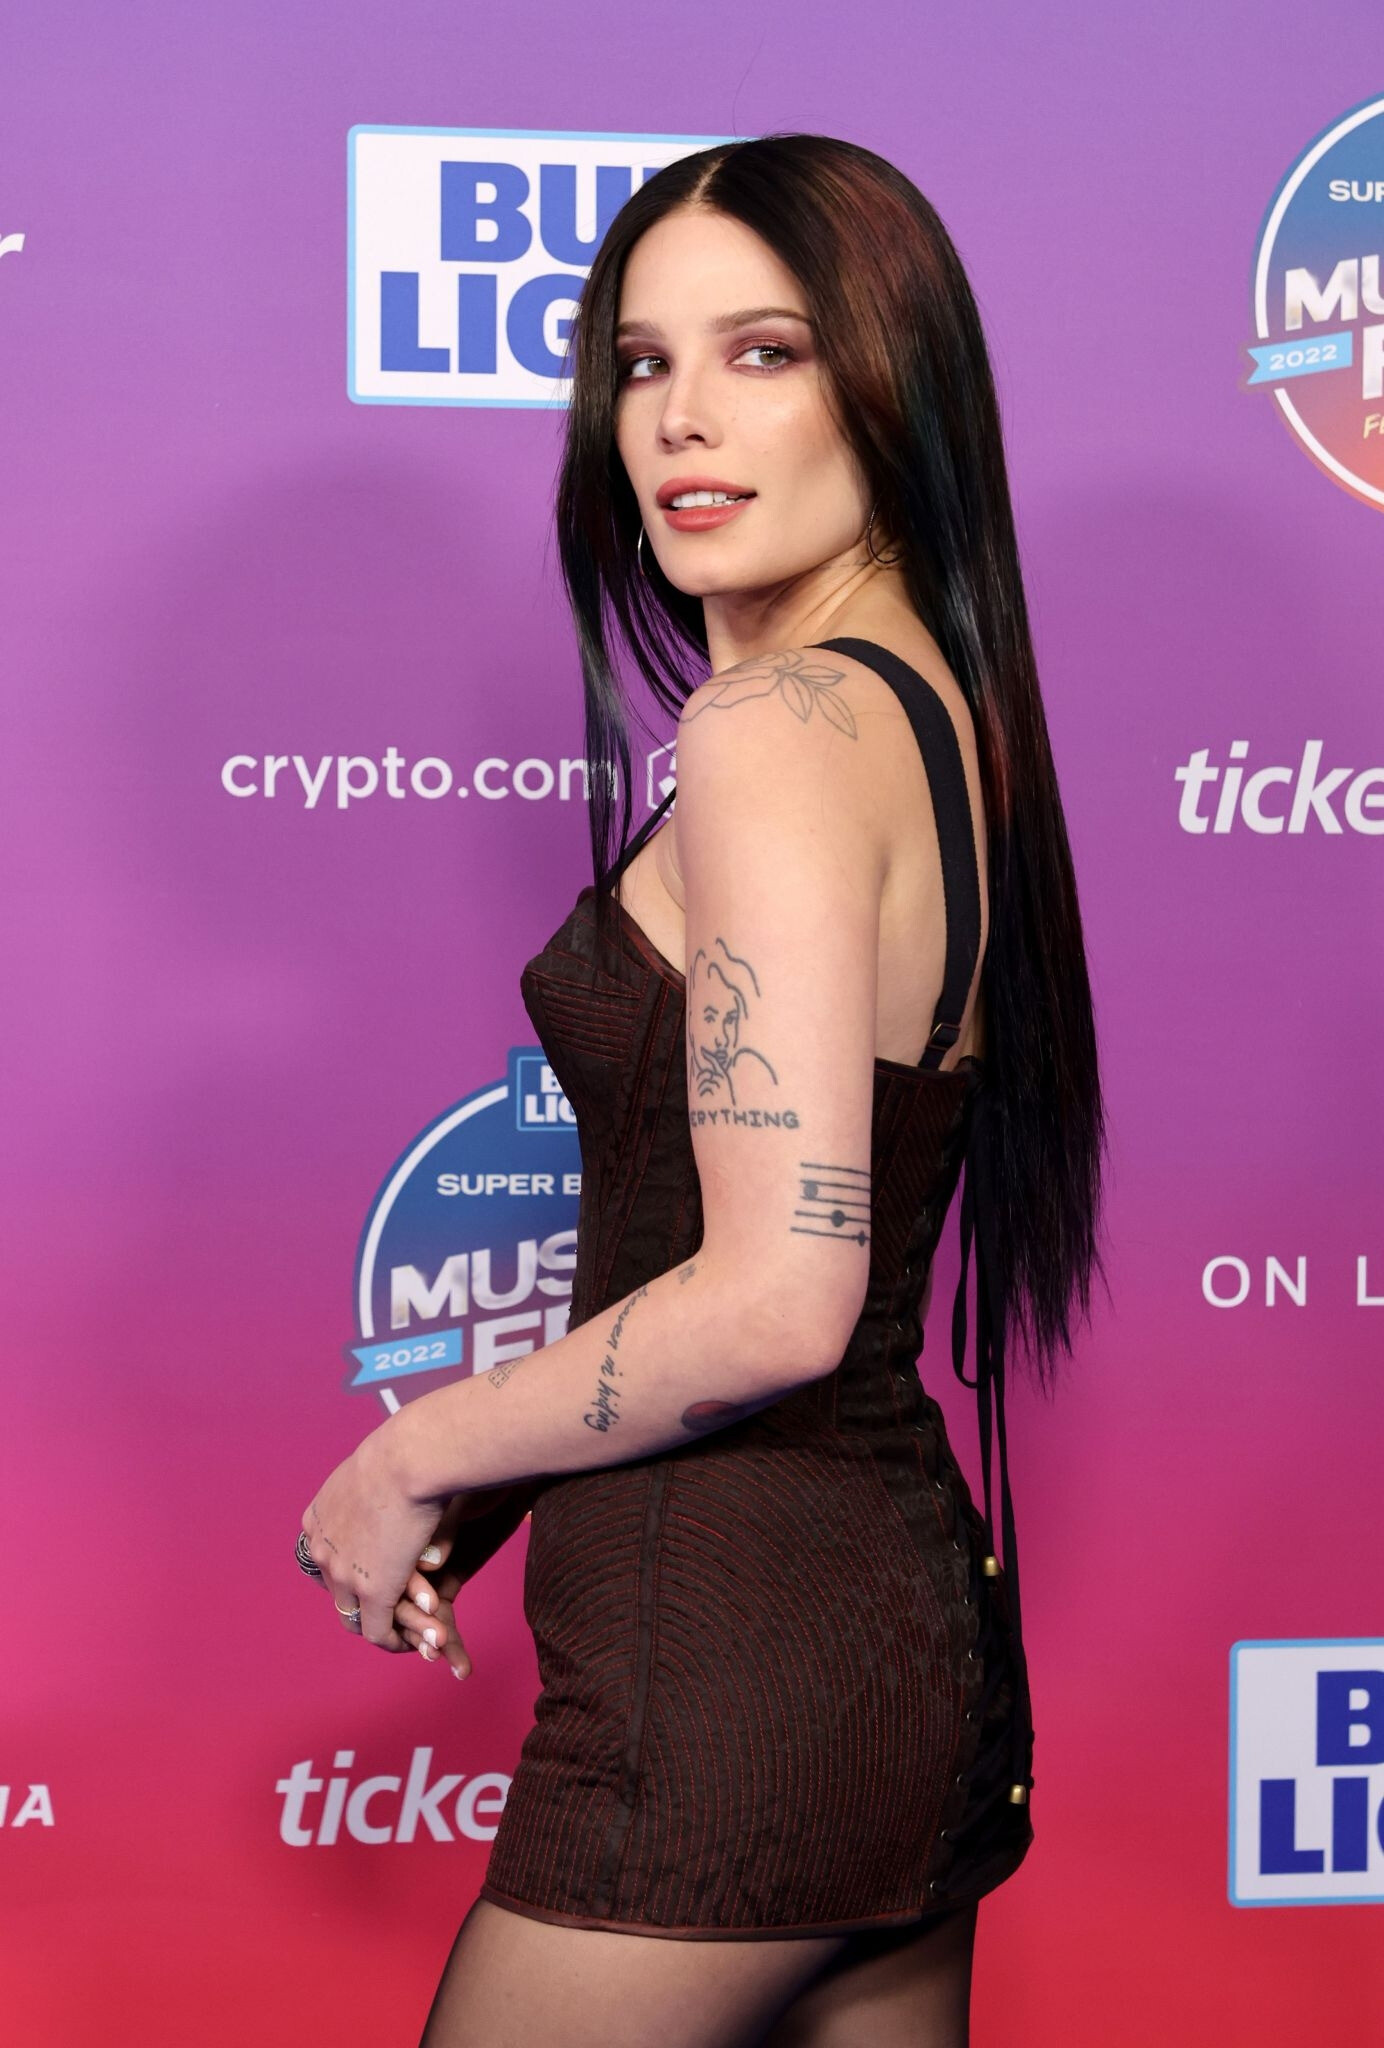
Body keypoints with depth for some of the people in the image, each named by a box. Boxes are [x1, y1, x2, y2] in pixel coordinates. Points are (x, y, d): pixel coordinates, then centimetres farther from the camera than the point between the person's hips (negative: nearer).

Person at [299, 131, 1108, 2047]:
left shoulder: (780, 725, -17)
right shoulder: (943, 705, 11)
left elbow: (777, 1300, -23)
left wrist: (411, 1460, -9)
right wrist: (495, 1475, 11)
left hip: (729, 1672, -9)